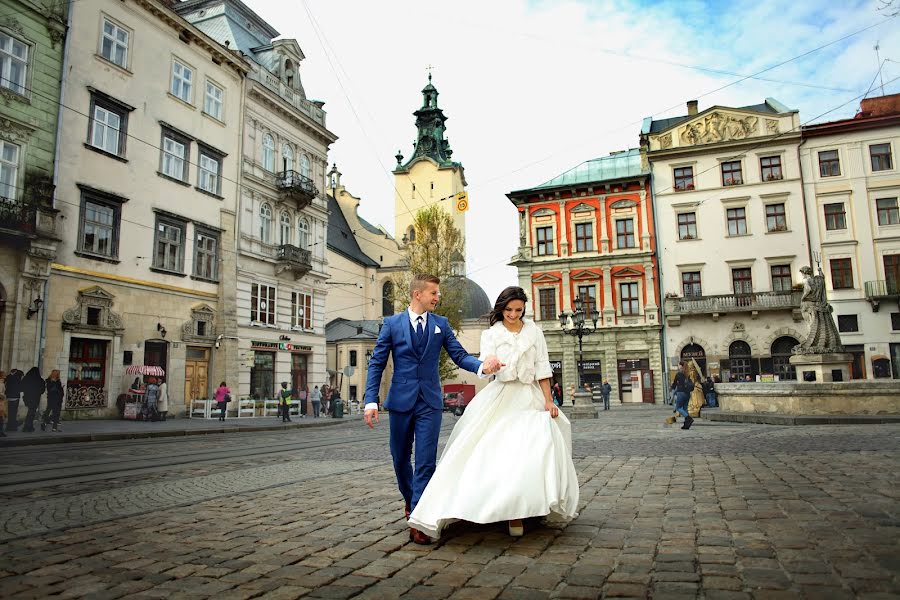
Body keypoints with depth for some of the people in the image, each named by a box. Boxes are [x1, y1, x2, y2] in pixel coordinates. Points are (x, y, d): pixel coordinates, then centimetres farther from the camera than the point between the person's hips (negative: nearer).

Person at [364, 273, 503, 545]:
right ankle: (410, 499, 41)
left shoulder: (441, 324, 5)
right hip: (401, 400, 0)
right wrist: (371, 401, -9)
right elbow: (377, 364, 0)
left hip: (430, 402, 0)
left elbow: (460, 355, -1)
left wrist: (482, 366, -22)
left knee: (426, 461, -4)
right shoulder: (392, 324, 0)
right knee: (400, 458, 14)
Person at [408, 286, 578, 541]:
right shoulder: (491, 334, 7)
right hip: (501, 397, -1)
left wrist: (548, 400, 1)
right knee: (498, 450, -13)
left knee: (531, 450, -14)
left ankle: (516, 512, -9)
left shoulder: (534, 332, 11)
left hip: (530, 397, 1)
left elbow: (542, 368, 9)